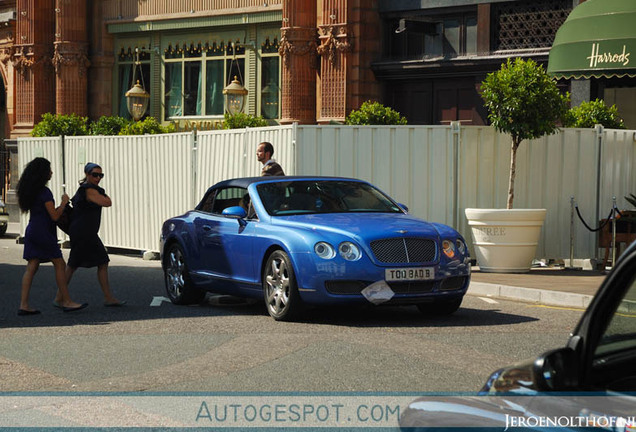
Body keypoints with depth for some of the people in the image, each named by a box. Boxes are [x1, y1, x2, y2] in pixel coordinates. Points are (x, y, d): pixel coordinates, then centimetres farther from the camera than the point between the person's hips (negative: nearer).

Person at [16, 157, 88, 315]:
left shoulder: (29, 191, 10)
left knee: (31, 268, 5)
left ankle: (24, 305, 0)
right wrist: (64, 202, 0)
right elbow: (54, 216, -16)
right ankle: (66, 302, 5)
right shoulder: (45, 192, -16)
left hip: (32, 231, 8)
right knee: (60, 265, 1)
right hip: (43, 232, -8)